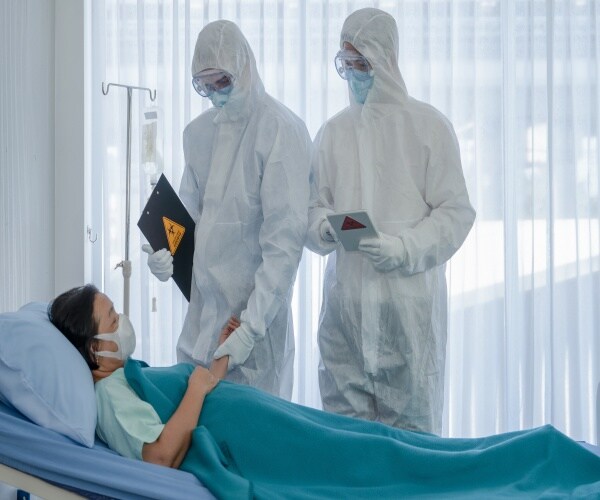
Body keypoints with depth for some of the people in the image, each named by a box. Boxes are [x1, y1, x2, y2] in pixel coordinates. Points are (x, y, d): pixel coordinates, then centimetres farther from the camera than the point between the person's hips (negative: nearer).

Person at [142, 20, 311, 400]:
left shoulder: (281, 131, -12)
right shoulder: (198, 132, 9)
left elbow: (285, 239, -16)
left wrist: (252, 326, -21)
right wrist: (165, 250, -5)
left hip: (255, 308, -6)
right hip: (203, 304, 6)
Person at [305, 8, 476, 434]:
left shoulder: (428, 125, 2)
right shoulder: (334, 131, 12)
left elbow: (456, 211, -1)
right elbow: (315, 206, 15)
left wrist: (404, 248, -15)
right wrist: (324, 227, -8)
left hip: (408, 298, -3)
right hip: (345, 298, 3)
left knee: (411, 425, -2)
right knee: (344, 426, 3)